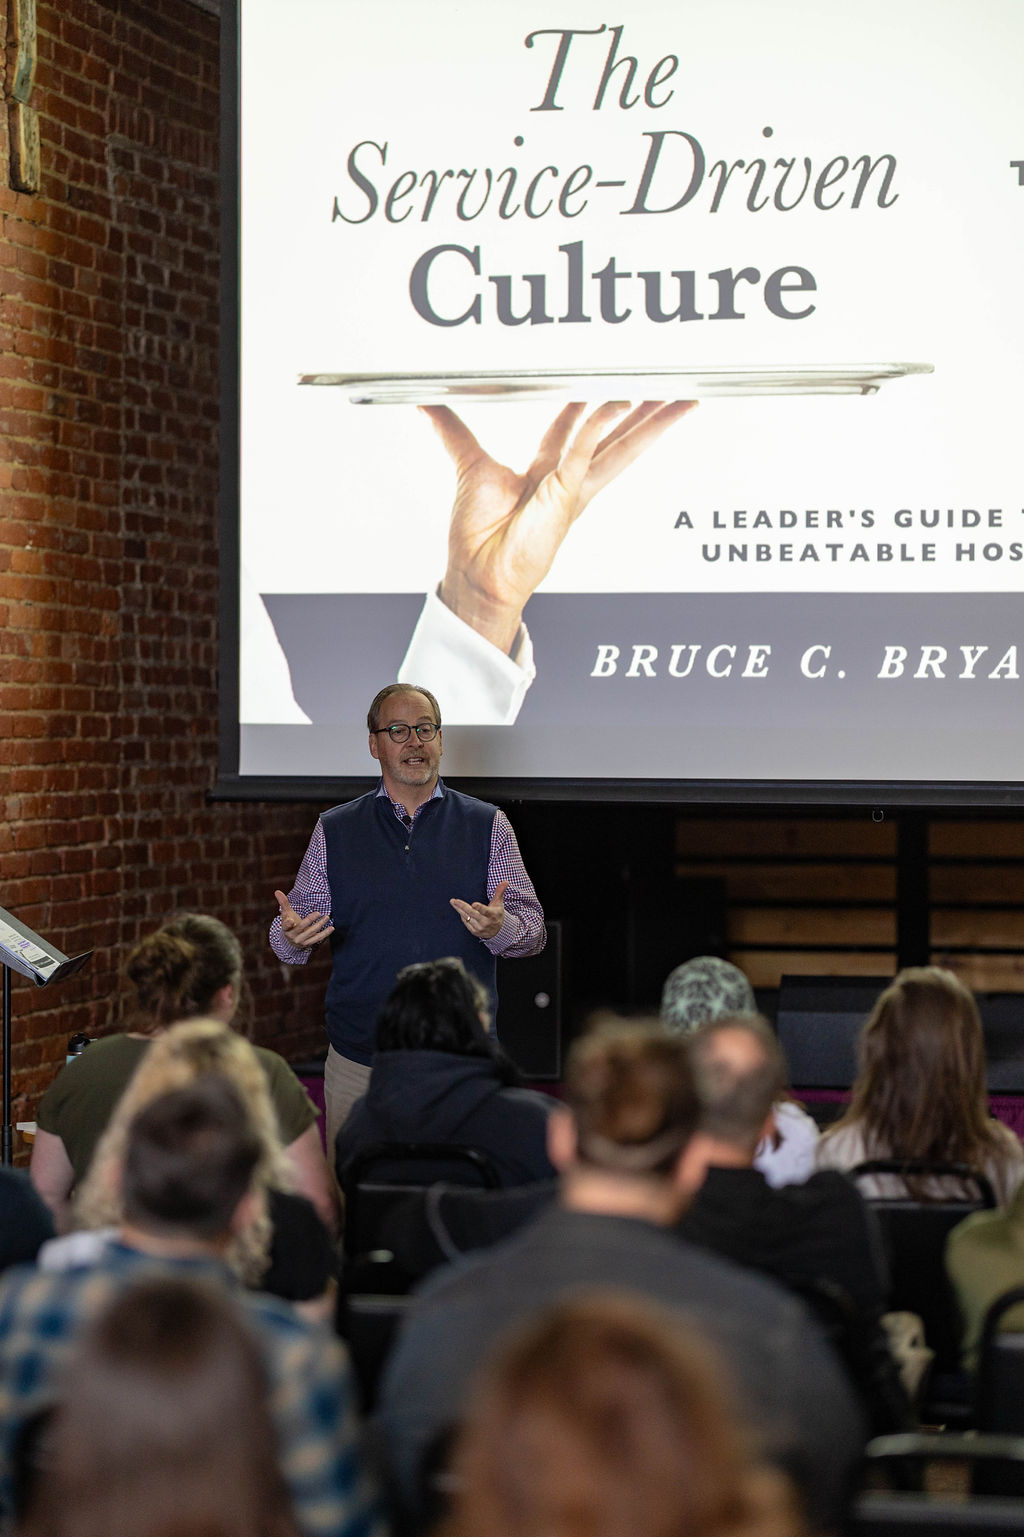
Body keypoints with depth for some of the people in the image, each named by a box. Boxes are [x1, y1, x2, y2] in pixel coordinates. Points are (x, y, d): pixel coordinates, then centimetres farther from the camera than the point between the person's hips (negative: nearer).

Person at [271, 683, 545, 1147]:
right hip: (359, 1058, 1)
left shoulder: (488, 826, 7)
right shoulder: (335, 831, 10)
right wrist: (293, 935, -16)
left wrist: (499, 927, -19)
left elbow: (532, 930, 3)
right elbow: (298, 921, 8)